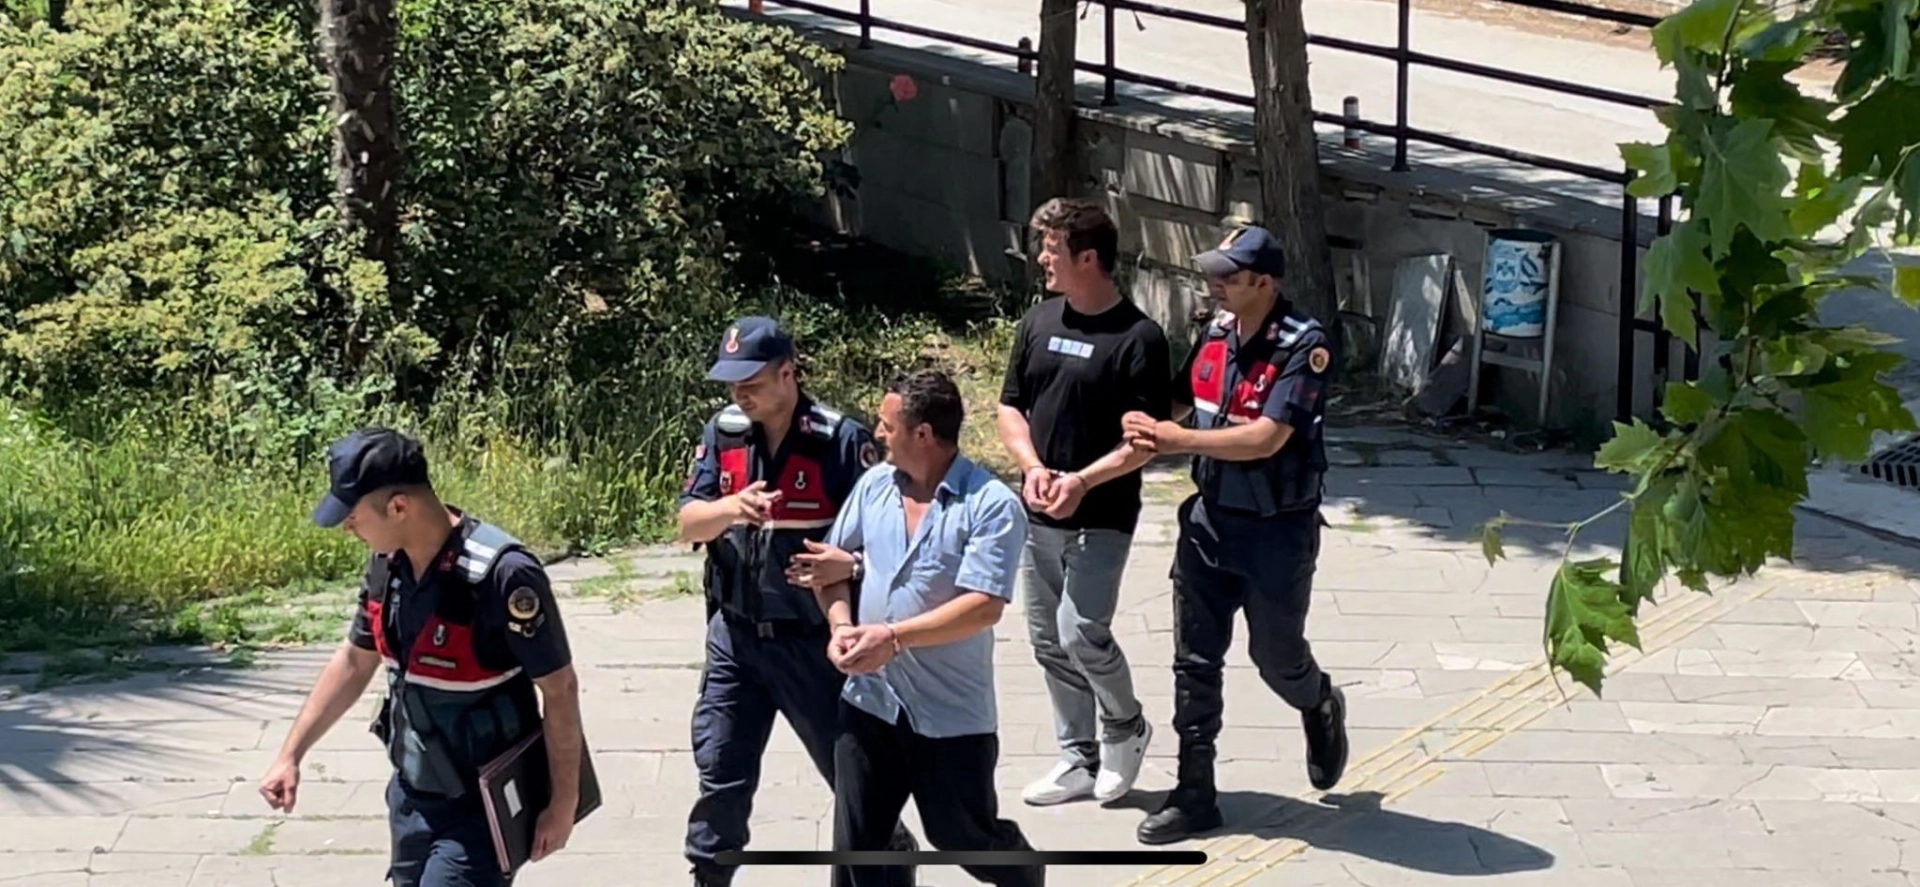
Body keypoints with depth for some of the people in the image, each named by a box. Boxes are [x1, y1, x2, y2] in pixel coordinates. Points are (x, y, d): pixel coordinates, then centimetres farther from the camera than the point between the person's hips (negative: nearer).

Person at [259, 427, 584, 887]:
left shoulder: (502, 575, -26)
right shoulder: (387, 565, -2)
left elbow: (560, 688, -18)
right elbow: (354, 661, 13)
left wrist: (564, 803, -14)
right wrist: (290, 755, 13)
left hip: (481, 808, -8)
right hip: (411, 796, 8)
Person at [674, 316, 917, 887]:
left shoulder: (841, 439, -13)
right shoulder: (722, 433, 0)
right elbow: (688, 524, -4)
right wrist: (731, 506, -25)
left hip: (815, 641, -3)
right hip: (736, 636, 4)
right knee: (720, 770, 9)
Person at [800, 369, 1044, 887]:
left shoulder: (992, 505, -17)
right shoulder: (874, 484, 3)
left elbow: (983, 607, -23)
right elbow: (833, 558, 11)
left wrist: (893, 637, -25)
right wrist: (841, 625, -8)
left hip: (953, 713, -5)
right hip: (869, 700, 5)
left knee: (964, 836, 11)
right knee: (855, 840, 9)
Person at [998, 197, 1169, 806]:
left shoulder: (1138, 337, -11)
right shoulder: (1039, 323, 7)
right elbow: (1011, 408, 10)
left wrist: (1083, 480, -23)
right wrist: (1033, 468, -8)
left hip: (1101, 518, -6)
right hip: (1039, 513, 6)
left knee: (1082, 635, -14)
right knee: (1048, 642, 10)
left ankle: (1126, 727, 14)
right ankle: (1079, 760, 22)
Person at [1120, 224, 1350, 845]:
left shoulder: (1303, 346, -20)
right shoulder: (1215, 333, 0)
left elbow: (1266, 439, -27)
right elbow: (1179, 398, 13)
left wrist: (1176, 439, -25)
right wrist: (1150, 428, -11)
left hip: (1277, 531, -6)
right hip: (1210, 519, 6)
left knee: (1277, 655, 11)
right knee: (1194, 661, 6)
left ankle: (1322, 708, 46)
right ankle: (1193, 795, 14)